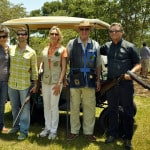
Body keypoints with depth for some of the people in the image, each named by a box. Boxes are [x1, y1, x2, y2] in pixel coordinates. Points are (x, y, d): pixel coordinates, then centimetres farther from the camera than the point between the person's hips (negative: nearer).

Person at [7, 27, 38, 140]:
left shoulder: (31, 52, -3)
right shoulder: (11, 49, 4)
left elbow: (34, 69, -1)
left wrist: (35, 84, -3)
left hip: (25, 84, -3)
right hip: (12, 84, 3)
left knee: (25, 108, 2)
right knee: (14, 107, 16)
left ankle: (24, 131, 12)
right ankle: (16, 126, 33)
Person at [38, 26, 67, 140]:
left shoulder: (62, 49, -5)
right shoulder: (45, 49, 9)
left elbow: (64, 68, -8)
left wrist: (59, 83, -15)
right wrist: (40, 69, -1)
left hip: (56, 81, -5)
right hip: (45, 81, 5)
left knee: (54, 105, 0)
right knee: (46, 105, 12)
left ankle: (54, 130, 13)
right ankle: (47, 127, 25)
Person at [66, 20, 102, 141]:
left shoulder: (95, 45, 8)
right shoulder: (71, 44, 4)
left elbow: (98, 64, 10)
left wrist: (98, 80, 7)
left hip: (90, 80, 1)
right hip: (75, 80, -1)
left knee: (90, 107, 5)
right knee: (74, 107, 7)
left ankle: (88, 131, 19)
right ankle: (74, 131, 20)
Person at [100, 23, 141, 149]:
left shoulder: (130, 47, -4)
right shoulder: (107, 46, 8)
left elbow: (138, 65, -5)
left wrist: (131, 72, -23)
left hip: (125, 83, -3)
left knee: (128, 111, 6)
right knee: (112, 110, 13)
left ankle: (128, 138, 18)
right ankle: (112, 134, 27)